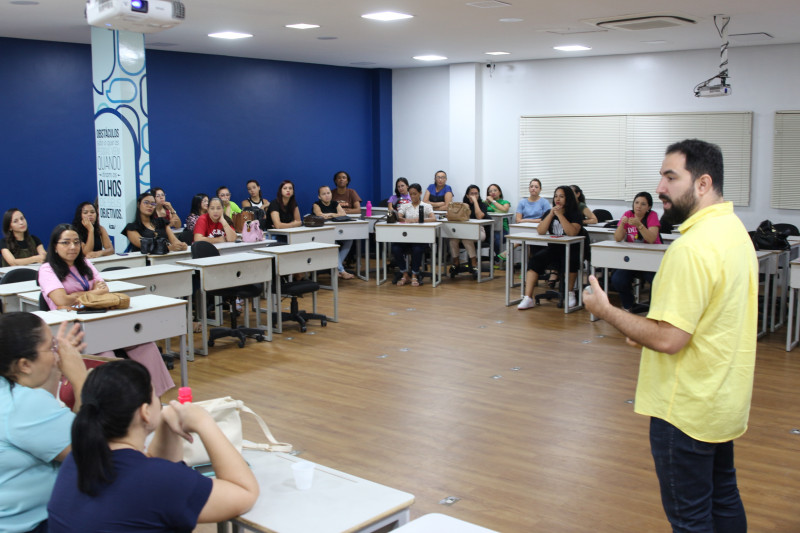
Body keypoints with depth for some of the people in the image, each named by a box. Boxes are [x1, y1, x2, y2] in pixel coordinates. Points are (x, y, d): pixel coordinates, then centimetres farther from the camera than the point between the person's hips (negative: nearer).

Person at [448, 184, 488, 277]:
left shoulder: (482, 204, 5)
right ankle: (456, 262, -19)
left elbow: (479, 216, -16)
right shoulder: (464, 205, 18)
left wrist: (475, 201, -11)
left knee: (467, 236, -37)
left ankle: (474, 264, -30)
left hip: (478, 230, -3)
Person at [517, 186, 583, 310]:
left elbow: (572, 232, -23)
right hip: (553, 248, 4)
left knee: (570, 261, -36)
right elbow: (540, 231, -6)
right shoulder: (549, 213, 9)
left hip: (571, 249, -4)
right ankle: (528, 298, -26)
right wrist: (551, 214, -14)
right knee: (535, 259, -22)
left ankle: (570, 293, -12)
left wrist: (559, 215, -21)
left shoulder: (575, 214, -4)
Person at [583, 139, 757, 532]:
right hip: (724, 399, 10)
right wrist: (653, 328, 11)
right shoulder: (735, 230, 6)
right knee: (724, 500, 23)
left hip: (687, 409, -10)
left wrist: (605, 310, -16)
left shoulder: (691, 248, -26)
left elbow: (667, 339, -27)